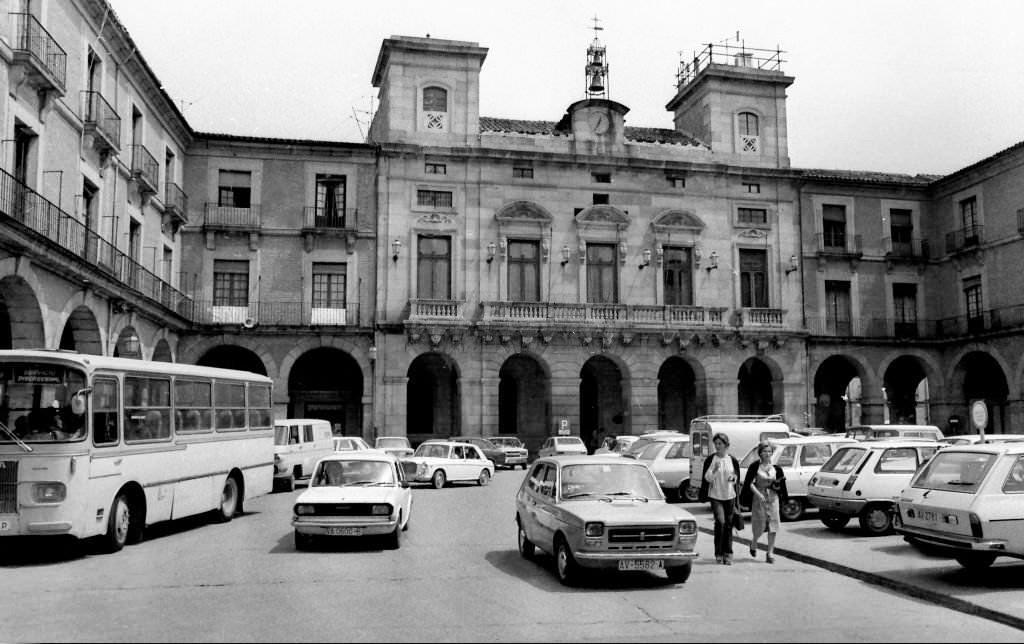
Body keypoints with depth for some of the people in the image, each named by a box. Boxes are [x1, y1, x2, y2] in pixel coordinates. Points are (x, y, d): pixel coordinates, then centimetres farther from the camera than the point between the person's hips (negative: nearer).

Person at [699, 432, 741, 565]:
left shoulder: (732, 460, 4)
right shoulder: (710, 459, -1)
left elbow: (737, 478, 12)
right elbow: (707, 478, -4)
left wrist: (733, 477, -10)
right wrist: (714, 470, -21)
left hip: (729, 496, 2)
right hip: (715, 496, -2)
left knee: (728, 525, 5)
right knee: (720, 521, -17)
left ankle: (727, 554, 15)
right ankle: (718, 552, -3)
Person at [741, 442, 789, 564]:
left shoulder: (775, 468, 6)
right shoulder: (755, 466, -5)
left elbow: (779, 486, 12)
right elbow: (750, 483, -10)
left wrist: (777, 483, -11)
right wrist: (759, 494, -21)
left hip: (773, 498, 3)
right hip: (759, 498, -3)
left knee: (773, 526, -3)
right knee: (760, 526, 1)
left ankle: (770, 553, 5)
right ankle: (753, 544, 32)